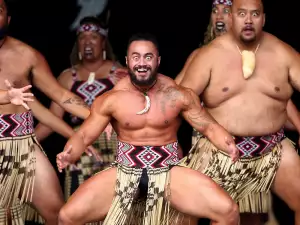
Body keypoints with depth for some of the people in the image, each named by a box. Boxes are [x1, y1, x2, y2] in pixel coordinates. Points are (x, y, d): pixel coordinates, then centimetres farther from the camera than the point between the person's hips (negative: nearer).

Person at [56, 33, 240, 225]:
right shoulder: (110, 99, -2)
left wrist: (229, 146, -18)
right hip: (124, 173, 1)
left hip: (169, 173, 0)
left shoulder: (178, 95, -2)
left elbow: (209, 126, 3)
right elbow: (83, 135, 1)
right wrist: (69, 155, -21)